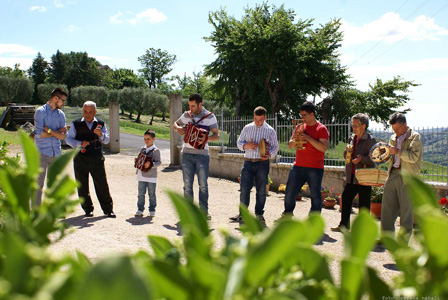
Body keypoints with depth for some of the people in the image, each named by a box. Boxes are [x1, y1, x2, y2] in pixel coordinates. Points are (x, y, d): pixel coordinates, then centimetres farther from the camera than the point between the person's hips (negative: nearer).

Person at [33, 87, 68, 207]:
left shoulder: (61, 114, 12)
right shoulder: (40, 111, -3)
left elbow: (63, 136, 4)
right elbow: (39, 133, -13)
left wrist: (49, 130, -10)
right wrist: (57, 132, -3)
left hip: (56, 152, 5)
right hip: (42, 152, -5)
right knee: (38, 183, -2)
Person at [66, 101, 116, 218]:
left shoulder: (101, 124, 7)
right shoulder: (76, 124, 4)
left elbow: (107, 140, 3)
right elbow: (68, 139, 5)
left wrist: (101, 135, -19)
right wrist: (80, 144, -13)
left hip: (97, 159, 0)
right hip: (80, 159, 0)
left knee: (102, 185, 1)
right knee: (82, 186, 6)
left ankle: (108, 210, 10)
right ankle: (88, 209, 21)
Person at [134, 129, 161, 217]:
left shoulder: (156, 150, -5)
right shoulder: (142, 149, 12)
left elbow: (158, 162, -11)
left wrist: (150, 164, -26)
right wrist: (137, 160, 0)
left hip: (151, 176, -5)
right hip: (142, 175, 5)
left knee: (151, 194, 4)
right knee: (141, 193, 6)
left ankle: (152, 210, 14)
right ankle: (140, 209, 13)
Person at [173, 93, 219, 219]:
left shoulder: (210, 117, -1)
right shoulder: (186, 115, 9)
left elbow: (217, 135, -4)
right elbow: (175, 124, 25)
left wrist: (206, 138, -23)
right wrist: (178, 128, 2)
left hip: (202, 154, -3)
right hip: (187, 154, 3)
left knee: (203, 184, -1)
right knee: (187, 184, 3)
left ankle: (204, 211, 8)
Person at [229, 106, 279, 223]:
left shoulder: (270, 131, 5)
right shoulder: (247, 128, 10)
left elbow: (275, 146, 5)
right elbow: (239, 142, 13)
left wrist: (269, 154, -16)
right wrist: (246, 145, -10)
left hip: (262, 163, -1)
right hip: (248, 162, 1)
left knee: (261, 191, 3)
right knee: (244, 189, -1)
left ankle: (259, 214, 15)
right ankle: (242, 214, 10)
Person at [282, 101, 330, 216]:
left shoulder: (321, 128, -3)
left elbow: (323, 147, -15)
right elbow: (290, 146, 15)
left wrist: (308, 138, -19)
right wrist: (295, 139, -7)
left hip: (315, 169, -5)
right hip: (298, 167, 5)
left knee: (315, 196, 0)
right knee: (289, 193, 5)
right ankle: (287, 215, 23)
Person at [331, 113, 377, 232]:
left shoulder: (370, 140, -7)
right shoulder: (352, 138, 14)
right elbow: (346, 157, 20)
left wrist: (362, 158, -28)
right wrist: (348, 151, -2)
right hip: (351, 177, 6)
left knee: (364, 204, 1)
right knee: (346, 199, 6)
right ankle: (344, 225, 17)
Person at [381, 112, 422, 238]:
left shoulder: (415, 136, -4)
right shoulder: (393, 138, 16)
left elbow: (413, 157, -15)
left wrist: (398, 151, -25)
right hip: (393, 175, 6)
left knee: (406, 209, 0)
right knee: (387, 206, 6)